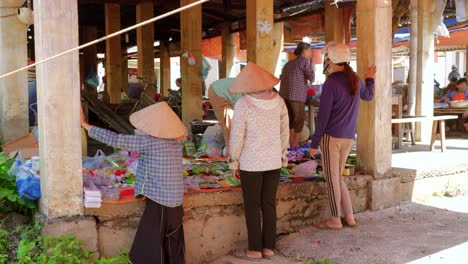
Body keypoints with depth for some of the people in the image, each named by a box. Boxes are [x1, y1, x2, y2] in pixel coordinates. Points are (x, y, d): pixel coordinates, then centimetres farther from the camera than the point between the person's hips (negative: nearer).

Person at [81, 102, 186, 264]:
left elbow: (115, 140, -12)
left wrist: (85, 124, -3)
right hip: (175, 204, 7)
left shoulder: (148, 141, -14)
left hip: (158, 203, -7)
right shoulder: (176, 143, 5)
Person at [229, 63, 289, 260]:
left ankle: (255, 249, 12)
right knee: (269, 204, 12)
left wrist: (233, 162, -2)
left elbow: (237, 136, -13)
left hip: (251, 162, -5)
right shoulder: (278, 100, -2)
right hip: (274, 160, 5)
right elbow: (284, 131, 6)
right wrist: (282, 154, 18)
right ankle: (269, 247, 19)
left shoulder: (243, 104, -16)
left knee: (252, 206, 6)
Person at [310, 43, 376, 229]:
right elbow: (368, 96, 29)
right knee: (338, 177, 17)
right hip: (348, 137, 7)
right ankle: (349, 216, 18)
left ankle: (335, 220, 11)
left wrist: (314, 143, -8)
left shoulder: (330, 83, -15)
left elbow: (323, 116, -15)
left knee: (332, 178, 3)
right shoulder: (355, 80, 7)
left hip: (331, 136, -7)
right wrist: (370, 79, 48)